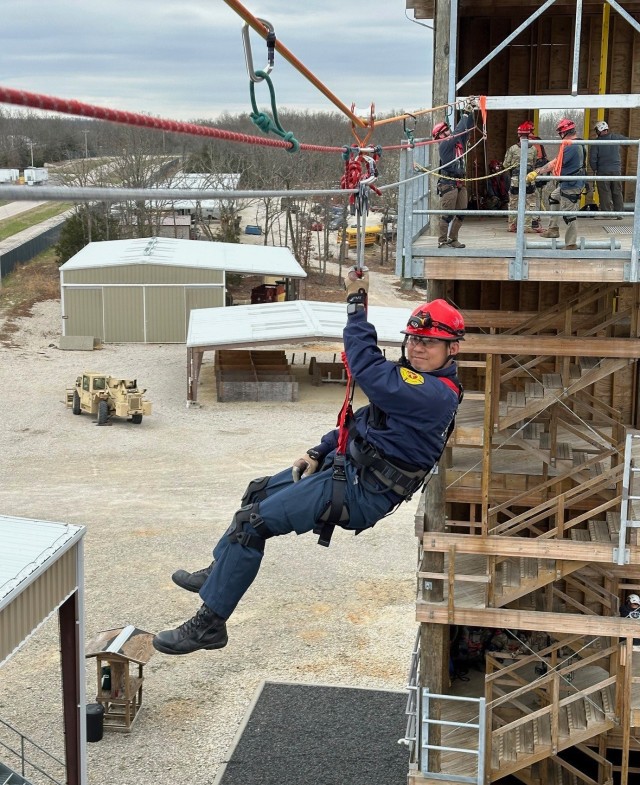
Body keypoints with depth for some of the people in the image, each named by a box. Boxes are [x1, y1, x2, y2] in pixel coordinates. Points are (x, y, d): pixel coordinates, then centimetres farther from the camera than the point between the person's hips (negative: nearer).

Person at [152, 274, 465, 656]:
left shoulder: (435, 394, -24)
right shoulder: (413, 379, 9)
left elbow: (367, 368, -31)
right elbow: (363, 420, 17)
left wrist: (357, 302, -23)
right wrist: (319, 453, 8)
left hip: (360, 493, -11)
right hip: (347, 465, 11)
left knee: (252, 522, -14)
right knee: (260, 492, 24)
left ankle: (209, 624, -4)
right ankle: (220, 572, 39)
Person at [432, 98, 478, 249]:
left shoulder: (458, 142, 16)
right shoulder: (444, 145, -8)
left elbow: (467, 128, 16)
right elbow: (458, 130, -13)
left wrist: (470, 113, 5)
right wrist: (466, 113, -6)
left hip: (460, 183, 8)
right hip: (448, 184, -8)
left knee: (460, 213, 8)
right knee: (447, 215, -8)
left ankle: (453, 239, 15)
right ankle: (443, 241, -5)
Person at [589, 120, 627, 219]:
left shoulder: (596, 143, -10)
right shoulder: (616, 138, 2)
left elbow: (592, 158, -12)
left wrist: (594, 170, 4)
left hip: (603, 171, -4)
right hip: (616, 170, 4)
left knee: (605, 193, 1)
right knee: (617, 192, 11)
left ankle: (607, 213, -1)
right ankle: (620, 213, 14)